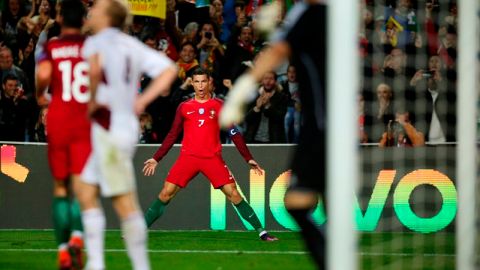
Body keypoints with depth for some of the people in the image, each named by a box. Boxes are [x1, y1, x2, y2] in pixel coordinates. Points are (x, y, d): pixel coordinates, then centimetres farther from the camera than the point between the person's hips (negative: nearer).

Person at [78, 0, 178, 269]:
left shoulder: (96, 42, -8)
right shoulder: (132, 45, 15)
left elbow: (96, 65, -32)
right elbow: (169, 69, 13)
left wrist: (93, 100, -18)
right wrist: (143, 100, 9)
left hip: (109, 129, -8)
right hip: (127, 124, 8)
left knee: (124, 201, -5)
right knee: (87, 192, 13)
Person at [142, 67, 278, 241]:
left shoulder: (219, 106, 6)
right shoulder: (184, 108, 10)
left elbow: (234, 134, 7)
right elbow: (172, 136, 16)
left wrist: (249, 159, 3)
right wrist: (156, 159, 12)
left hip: (213, 158, -1)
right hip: (188, 156, 1)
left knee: (233, 194, -10)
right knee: (166, 193, -7)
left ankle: (261, 232, -5)